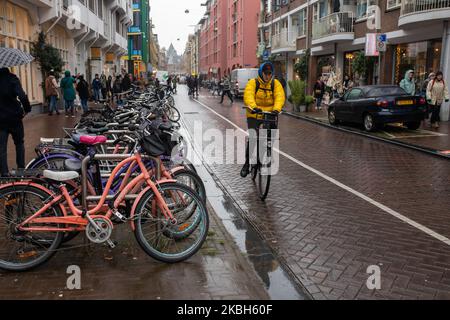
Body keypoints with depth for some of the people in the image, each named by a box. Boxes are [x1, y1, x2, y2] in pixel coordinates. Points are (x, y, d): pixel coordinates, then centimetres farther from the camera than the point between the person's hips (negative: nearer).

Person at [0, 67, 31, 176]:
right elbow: (21, 96, -23)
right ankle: (21, 169, 20)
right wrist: (27, 109, -11)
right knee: (19, 143, 17)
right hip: (14, 117, -2)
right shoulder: (11, 78, -10)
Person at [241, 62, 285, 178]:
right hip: (254, 115, -3)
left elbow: (280, 97, -15)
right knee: (252, 138, -16)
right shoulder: (253, 83, -7)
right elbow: (248, 96, -23)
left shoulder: (275, 83, 0)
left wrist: (276, 109, -35)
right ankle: (247, 163, -1)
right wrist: (253, 107, -43)